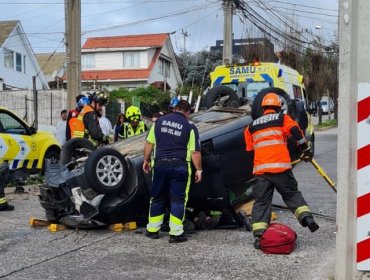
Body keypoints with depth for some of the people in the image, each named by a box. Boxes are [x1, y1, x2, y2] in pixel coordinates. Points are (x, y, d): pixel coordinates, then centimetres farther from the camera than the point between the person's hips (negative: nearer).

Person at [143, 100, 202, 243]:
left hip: (160, 164, 4)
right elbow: (195, 152, -5)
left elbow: (149, 143, 9)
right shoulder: (189, 126, -1)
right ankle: (176, 233, 2)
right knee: (178, 200, 2)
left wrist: (146, 160, 19)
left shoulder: (160, 121, 9)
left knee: (157, 198, 15)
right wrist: (198, 170, 2)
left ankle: (152, 230, 22)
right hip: (180, 166, -3)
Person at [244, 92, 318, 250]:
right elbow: (296, 132, -3)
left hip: (260, 170, 2)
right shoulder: (282, 118, 11)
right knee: (292, 194, 14)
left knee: (261, 201, 5)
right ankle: (306, 217, -5)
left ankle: (259, 235, -3)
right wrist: (305, 149, 7)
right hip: (280, 167, -2)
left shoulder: (251, 127, 19)